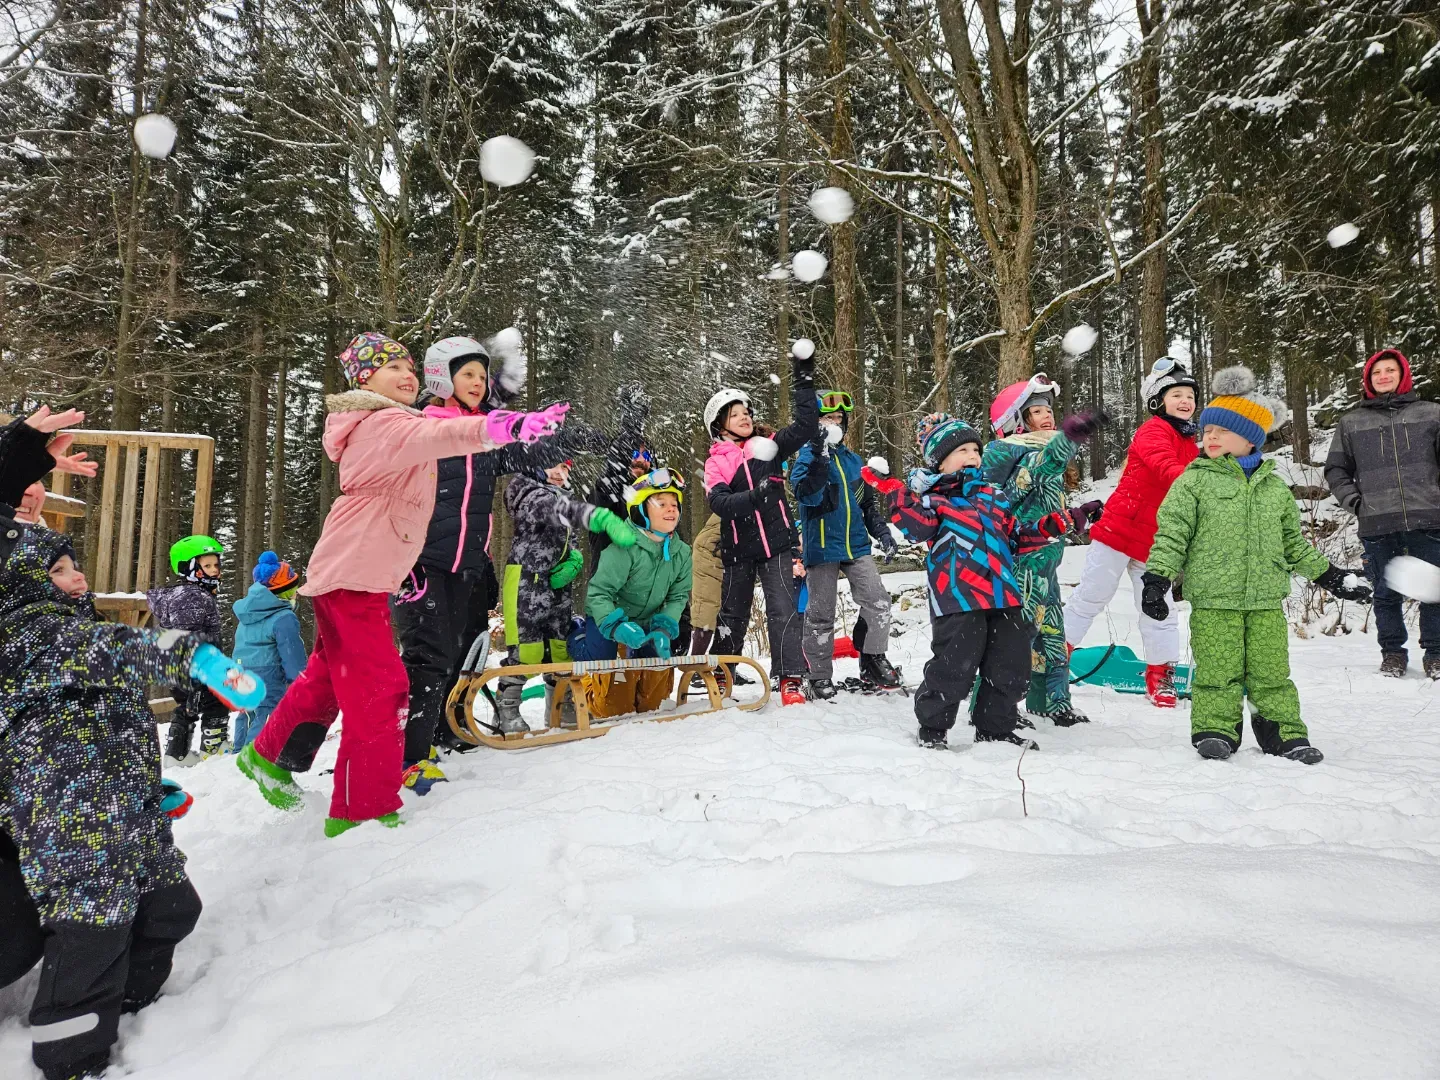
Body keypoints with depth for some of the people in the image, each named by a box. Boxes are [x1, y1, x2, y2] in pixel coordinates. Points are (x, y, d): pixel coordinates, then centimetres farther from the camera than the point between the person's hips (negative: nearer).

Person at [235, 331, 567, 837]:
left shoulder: (385, 426, 19)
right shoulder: (385, 424, -15)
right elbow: (438, 435, -37)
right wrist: (505, 427, -54)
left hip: (346, 569, 11)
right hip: (354, 573, -11)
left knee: (329, 675, 25)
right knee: (381, 690, -9)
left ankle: (269, 754, 43)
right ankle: (365, 812, -2)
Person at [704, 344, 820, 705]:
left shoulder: (768, 446, 7)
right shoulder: (716, 462, 1)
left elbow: (806, 426, -1)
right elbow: (718, 502, -16)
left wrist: (804, 382, -8)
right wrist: (754, 496, -32)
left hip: (777, 544, 0)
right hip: (739, 549, 0)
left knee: (784, 611, -8)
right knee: (733, 614, 13)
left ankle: (791, 679, -5)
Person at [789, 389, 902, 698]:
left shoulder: (852, 460, 13)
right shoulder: (807, 457, -5)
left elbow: (868, 503, 21)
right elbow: (807, 495, -24)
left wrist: (882, 533, 12)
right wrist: (820, 456, -32)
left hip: (856, 545, 5)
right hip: (822, 547, -5)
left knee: (879, 604, -3)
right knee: (821, 614, 3)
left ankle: (874, 662, 13)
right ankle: (820, 677, 14)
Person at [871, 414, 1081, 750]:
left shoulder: (994, 496, 23)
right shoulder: (932, 498, 3)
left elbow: (1017, 536, 27)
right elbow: (917, 527, -17)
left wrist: (1053, 525, 15)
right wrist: (895, 493, -27)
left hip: (1002, 595, 7)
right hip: (958, 598, -7)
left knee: (1011, 666, 11)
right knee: (955, 667, -6)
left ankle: (995, 728, 28)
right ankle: (932, 728, 15)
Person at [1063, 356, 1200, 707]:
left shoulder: (1191, 445, 16)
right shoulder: (1153, 431, -8)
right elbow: (1165, 469, -28)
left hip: (1155, 543, 7)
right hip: (1119, 530, -7)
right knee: (1090, 597, 0)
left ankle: (1160, 677, 19)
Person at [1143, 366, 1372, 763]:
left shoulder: (1275, 487, 13)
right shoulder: (1193, 481, -1)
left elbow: (1294, 542, 23)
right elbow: (1171, 533, -4)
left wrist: (1328, 575, 23)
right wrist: (1157, 578, -13)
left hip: (1266, 598, 3)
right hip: (1212, 599, -3)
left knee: (1271, 671, 9)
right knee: (1218, 671, -3)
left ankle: (1285, 732, 20)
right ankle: (1215, 729, 9)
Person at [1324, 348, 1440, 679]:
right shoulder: (1351, 422, 11)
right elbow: (1336, 469, 15)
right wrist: (1354, 501, 1)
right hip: (1377, 525, 0)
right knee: (1386, 593, 6)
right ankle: (1392, 651, 19)